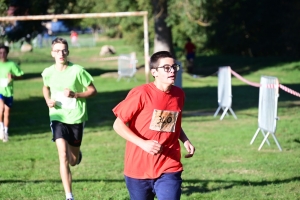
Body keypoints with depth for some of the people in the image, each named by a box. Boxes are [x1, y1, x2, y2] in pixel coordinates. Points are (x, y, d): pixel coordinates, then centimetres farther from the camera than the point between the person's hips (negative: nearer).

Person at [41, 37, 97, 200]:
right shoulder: (48, 72, -3)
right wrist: (48, 100, -1)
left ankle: (76, 153, 51)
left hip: (76, 118, -1)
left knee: (73, 161, 11)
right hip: (58, 118, 1)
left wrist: (75, 94, -21)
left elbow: (93, 90, -5)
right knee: (63, 157, -16)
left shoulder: (77, 70, -13)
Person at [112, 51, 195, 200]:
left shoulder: (179, 95, 4)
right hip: (138, 169, -2)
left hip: (169, 170, 2)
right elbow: (118, 125, -10)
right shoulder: (141, 94, -12)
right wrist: (143, 143, -22)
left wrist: (185, 140, 3)